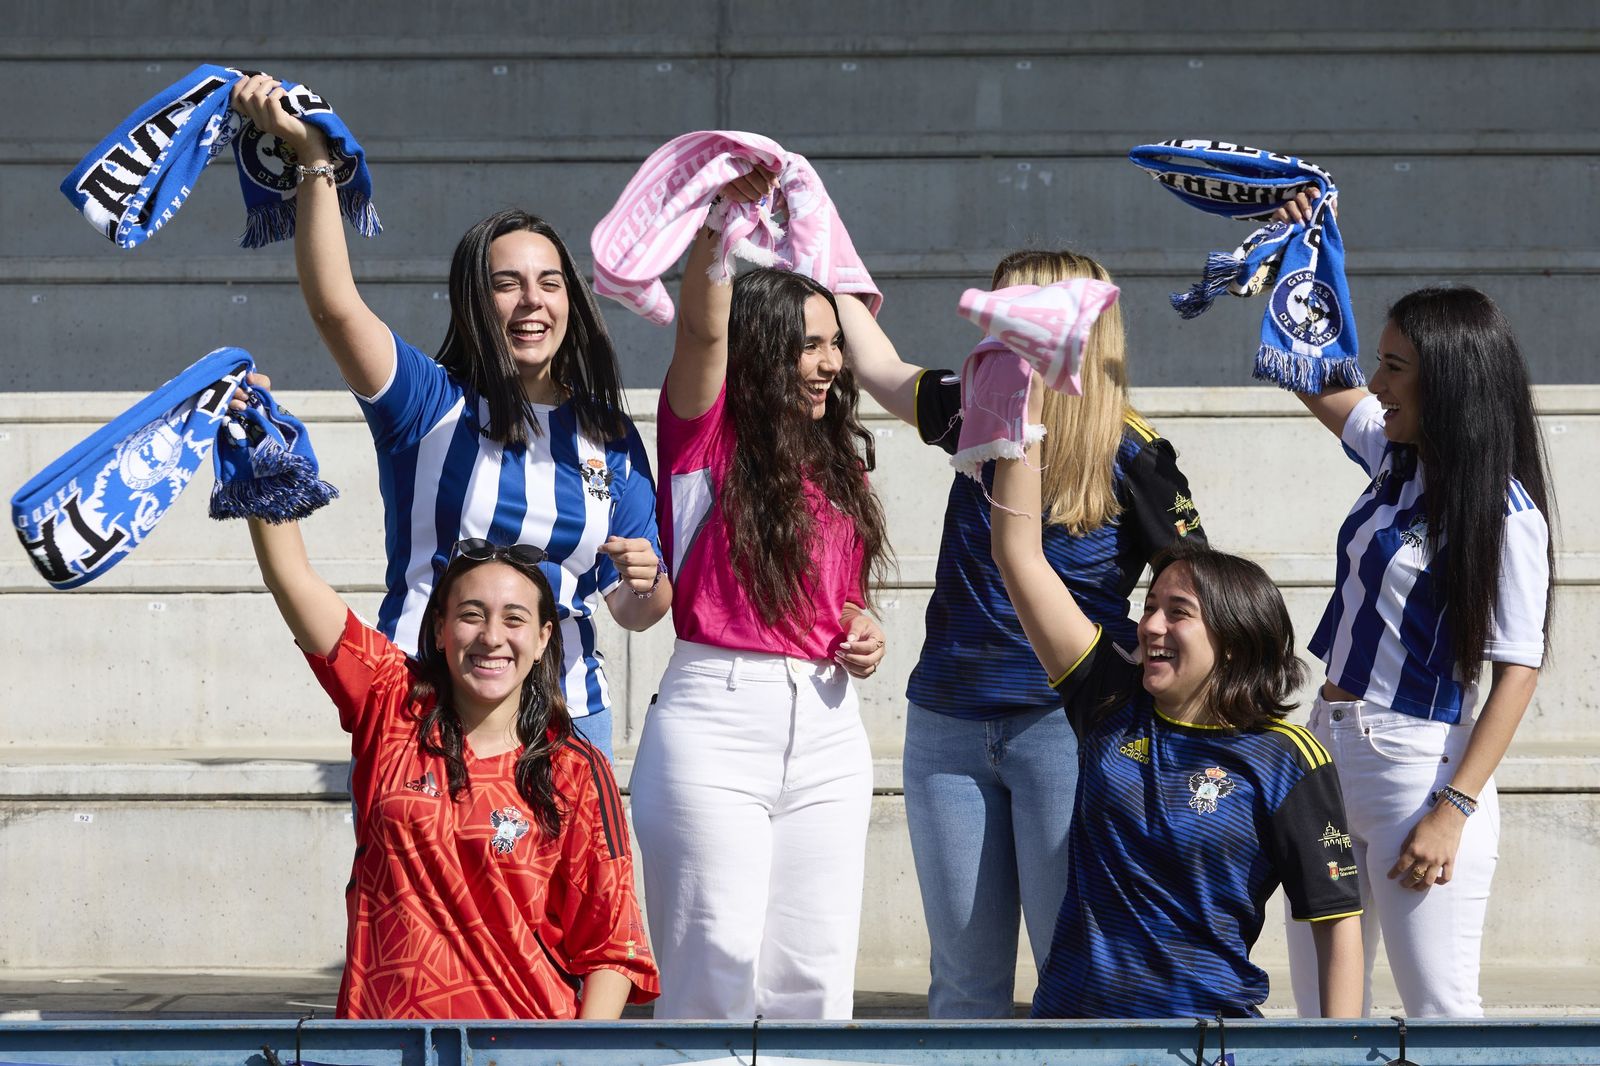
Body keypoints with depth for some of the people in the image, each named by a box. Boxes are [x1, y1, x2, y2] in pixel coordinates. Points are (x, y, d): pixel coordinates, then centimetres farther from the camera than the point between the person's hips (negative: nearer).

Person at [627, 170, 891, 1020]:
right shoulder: (707, 438, -1)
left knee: (813, 974, 5)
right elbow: (702, 330, -19)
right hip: (717, 718, -6)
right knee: (716, 966, -6)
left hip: (825, 723, 6)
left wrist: (863, 633, 6)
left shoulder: (838, 461, 16)